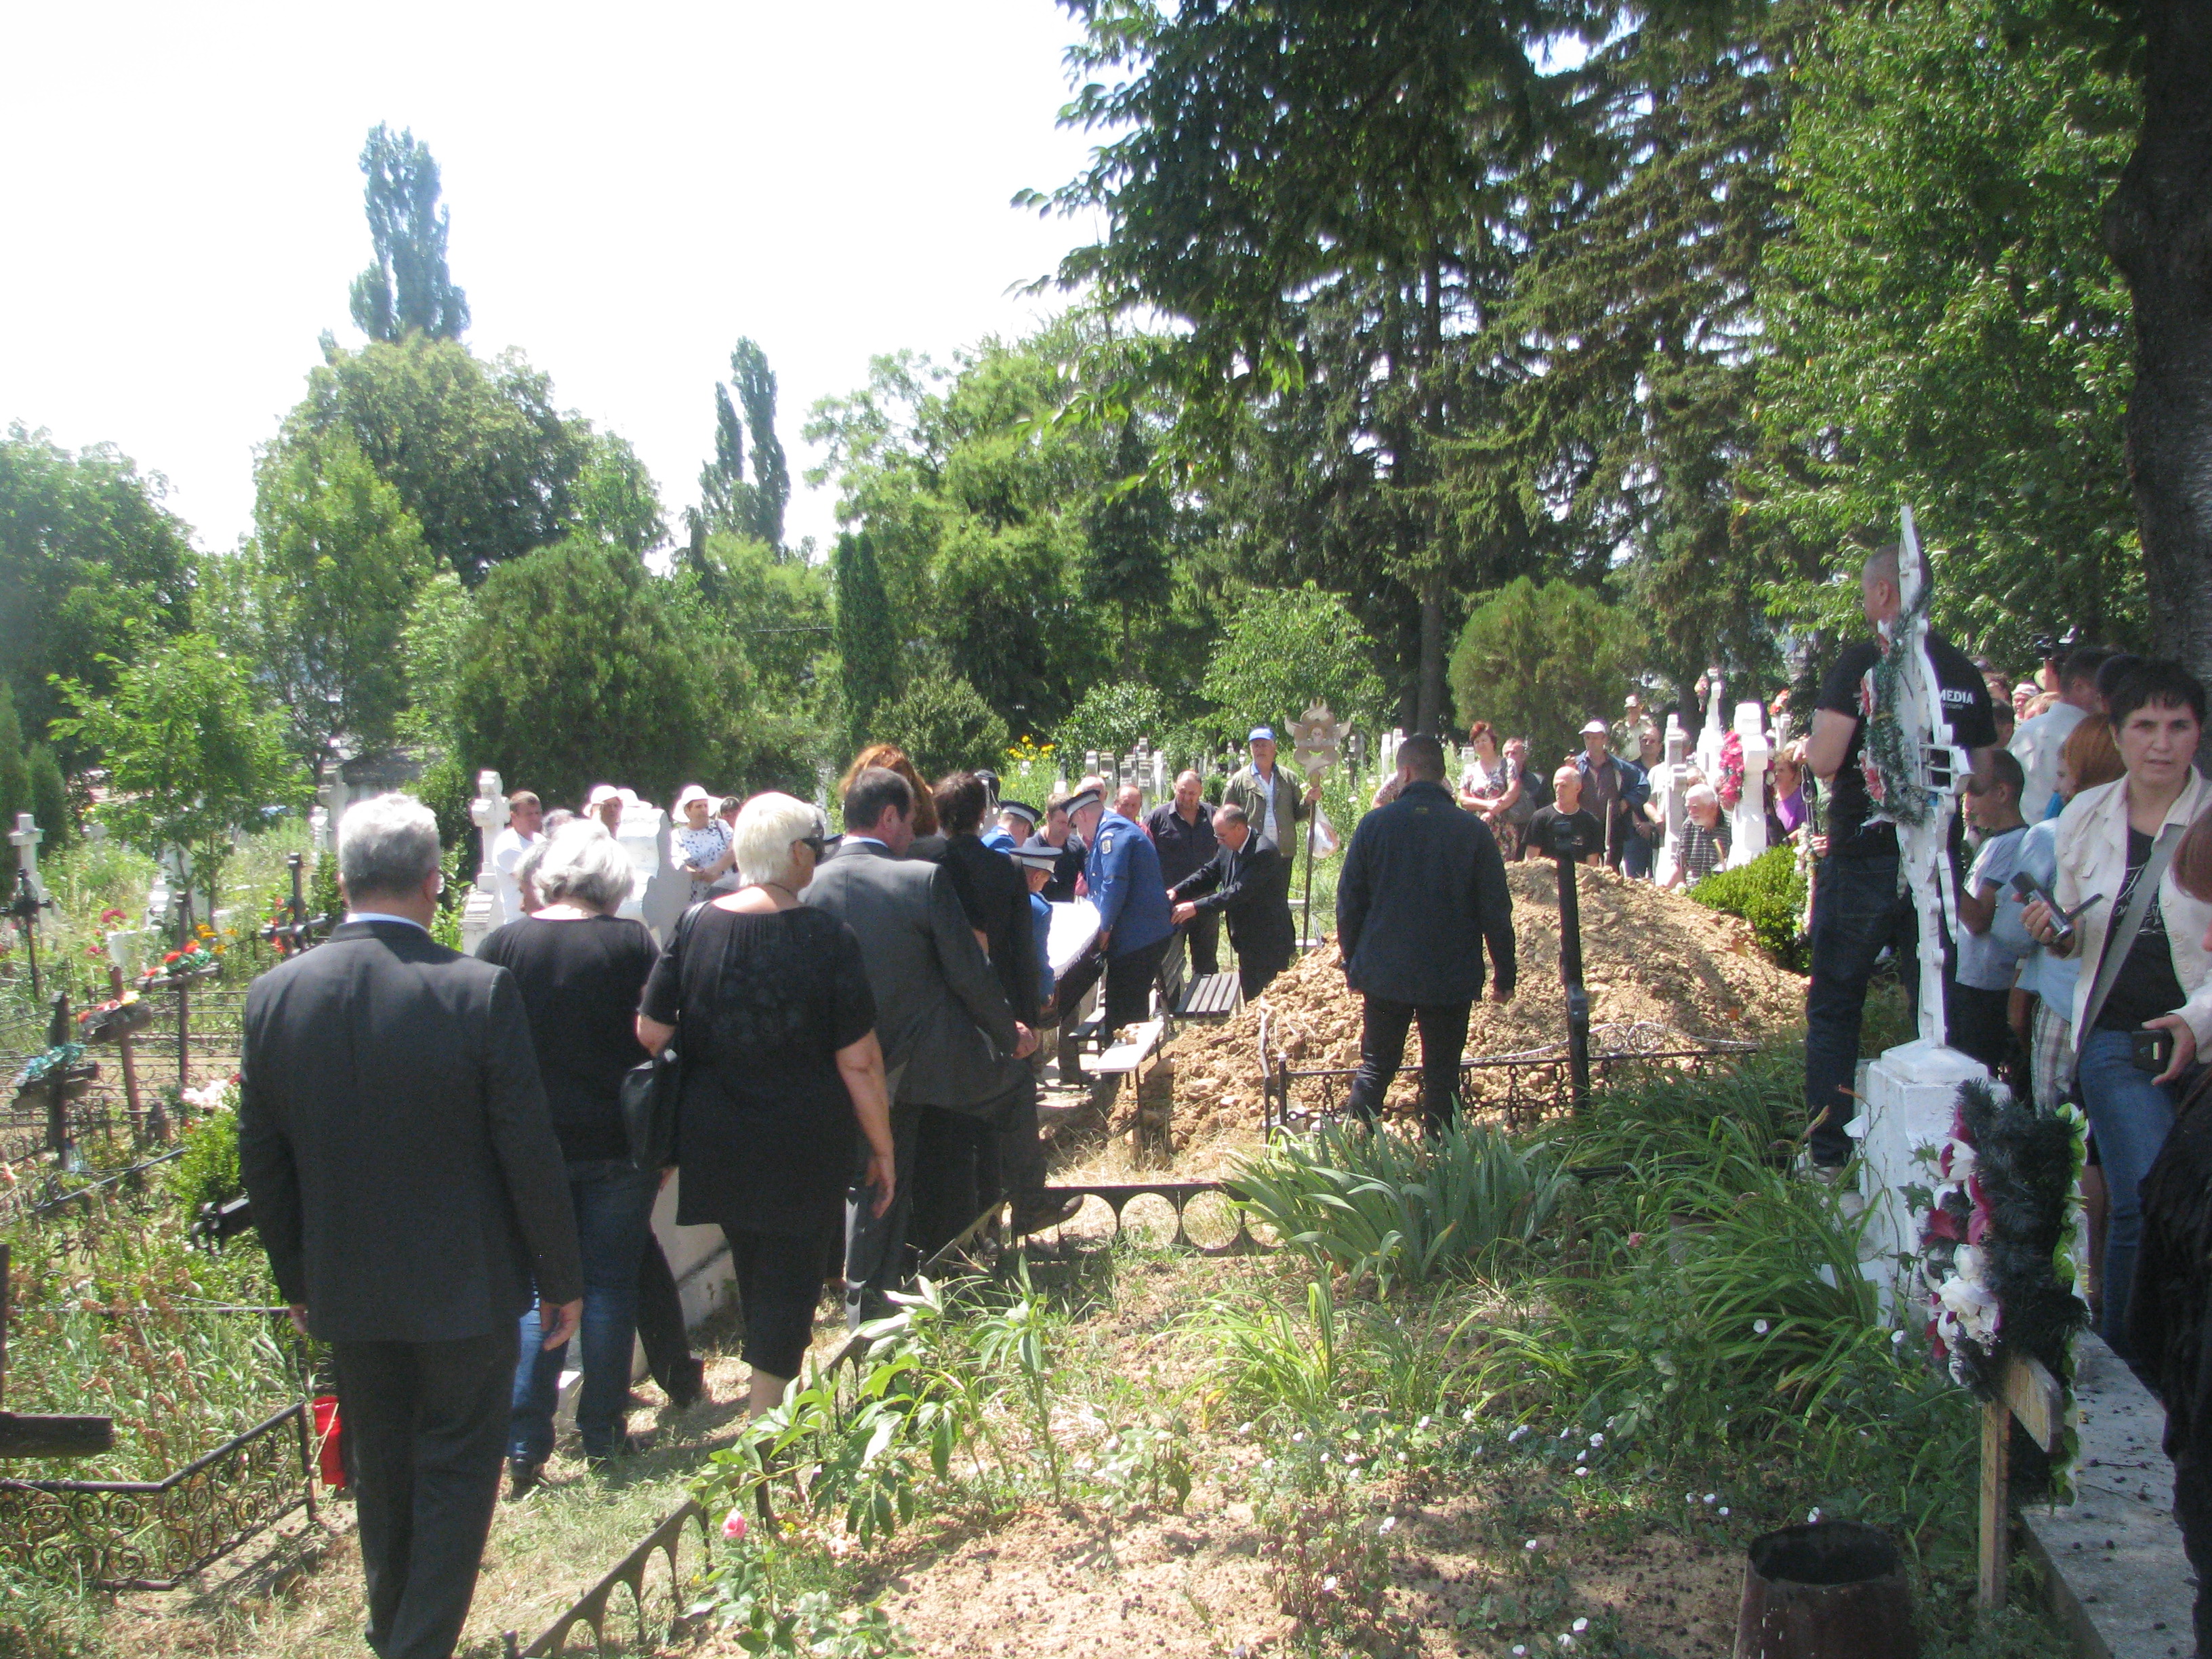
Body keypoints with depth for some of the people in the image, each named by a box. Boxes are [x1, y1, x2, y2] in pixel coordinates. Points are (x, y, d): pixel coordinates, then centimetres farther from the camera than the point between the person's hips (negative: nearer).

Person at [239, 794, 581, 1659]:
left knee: (381, 1473, 22)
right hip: (466, 1290, -5)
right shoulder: (479, 990, -20)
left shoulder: (275, 994, -7)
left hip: (347, 1293, 5)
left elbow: (261, 1160, 2)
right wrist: (562, 1277, -3)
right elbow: (529, 1153, -15)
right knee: (456, 1473, 10)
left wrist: (296, 1280, 15)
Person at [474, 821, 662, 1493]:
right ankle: (603, 1433, 17)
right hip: (617, 1144, -1)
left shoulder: (502, 945, -4)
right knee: (610, 1285, 10)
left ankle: (524, 1444, 6)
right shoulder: (632, 941, -6)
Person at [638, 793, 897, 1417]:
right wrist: (883, 1149, -4)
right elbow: (859, 1060, -14)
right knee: (792, 1271, 8)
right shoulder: (826, 937, -15)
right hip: (805, 1145, -4)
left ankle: (771, 1380, 43)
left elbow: (650, 1034, -3)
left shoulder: (695, 928, -7)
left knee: (752, 1266, 24)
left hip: (715, 1143, 4)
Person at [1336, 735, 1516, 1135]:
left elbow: (1349, 902, 1)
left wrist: (1353, 964, 13)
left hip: (1384, 974, 1)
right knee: (1442, 1074, 8)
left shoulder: (1375, 823, -4)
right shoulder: (1474, 831, -6)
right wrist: (1504, 974, 6)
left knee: (1375, 1068, 12)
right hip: (1452, 979, -1)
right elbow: (1496, 911, -4)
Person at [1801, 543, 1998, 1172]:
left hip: (1863, 856, -5)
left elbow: (1824, 760, -17)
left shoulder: (1863, 662, -11)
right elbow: (1983, 772, 12)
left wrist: (1808, 741, 4)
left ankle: (1828, 1155, 8)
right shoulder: (1965, 671, 7)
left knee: (1835, 1005, 6)